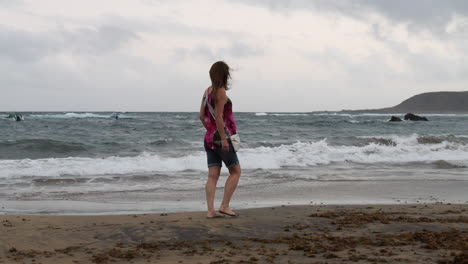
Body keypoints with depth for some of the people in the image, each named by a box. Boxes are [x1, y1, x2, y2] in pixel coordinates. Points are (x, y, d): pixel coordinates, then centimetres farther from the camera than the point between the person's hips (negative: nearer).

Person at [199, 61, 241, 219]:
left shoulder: (207, 91, 11)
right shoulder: (220, 91, -12)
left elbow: (202, 115, 14)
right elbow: (218, 117, -19)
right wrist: (224, 139, -19)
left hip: (209, 137, 8)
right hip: (221, 137, -8)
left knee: (213, 175, 5)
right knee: (235, 171, 4)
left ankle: (210, 210, 2)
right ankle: (224, 206, 1)